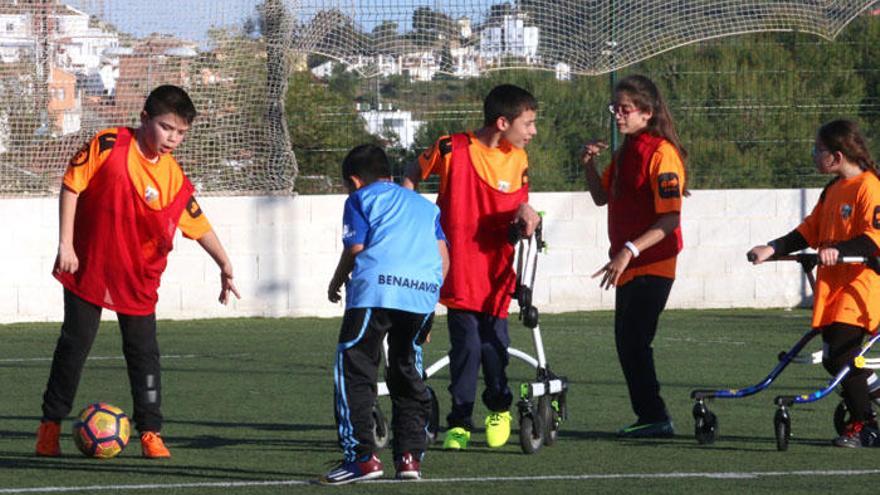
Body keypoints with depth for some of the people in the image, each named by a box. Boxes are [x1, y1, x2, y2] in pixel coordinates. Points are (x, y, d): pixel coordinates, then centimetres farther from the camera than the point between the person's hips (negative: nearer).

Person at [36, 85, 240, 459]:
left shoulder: (172, 177, -4)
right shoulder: (108, 146, -14)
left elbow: (198, 224, 4)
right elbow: (72, 185, -10)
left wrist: (224, 265, -2)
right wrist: (65, 245, -13)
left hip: (138, 278, 2)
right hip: (87, 269, -2)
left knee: (144, 351, -1)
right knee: (74, 345, 4)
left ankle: (150, 432, 5)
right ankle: (51, 425, 17)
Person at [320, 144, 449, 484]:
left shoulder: (360, 199, 16)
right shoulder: (425, 205, 30)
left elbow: (354, 249, 4)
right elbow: (443, 258, 20)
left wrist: (335, 284, 21)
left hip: (376, 288, -5)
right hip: (424, 291, 5)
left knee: (353, 370, 0)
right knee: (407, 373, 19)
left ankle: (362, 457, -9)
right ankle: (410, 456, 14)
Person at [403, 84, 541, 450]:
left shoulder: (518, 160, 5)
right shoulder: (453, 149, -8)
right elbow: (412, 177, 8)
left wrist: (525, 212, -9)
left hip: (497, 271, 3)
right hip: (459, 272, -3)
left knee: (494, 344, 0)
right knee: (466, 345, -8)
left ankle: (499, 408, 27)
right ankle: (459, 423, 8)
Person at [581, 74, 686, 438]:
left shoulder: (660, 153, -17)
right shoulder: (625, 152, 12)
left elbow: (670, 219, -23)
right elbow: (602, 197, 20)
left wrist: (630, 250, -29)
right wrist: (589, 165, 2)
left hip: (652, 264, -10)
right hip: (628, 264, 10)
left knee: (634, 340, -11)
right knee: (627, 343, 13)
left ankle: (654, 417, -6)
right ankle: (650, 416, 20)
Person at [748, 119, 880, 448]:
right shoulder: (832, 190, 18)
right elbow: (809, 232, 18)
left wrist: (838, 250, -31)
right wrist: (772, 249, 9)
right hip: (831, 285, 9)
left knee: (842, 356, -15)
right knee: (832, 361, 4)